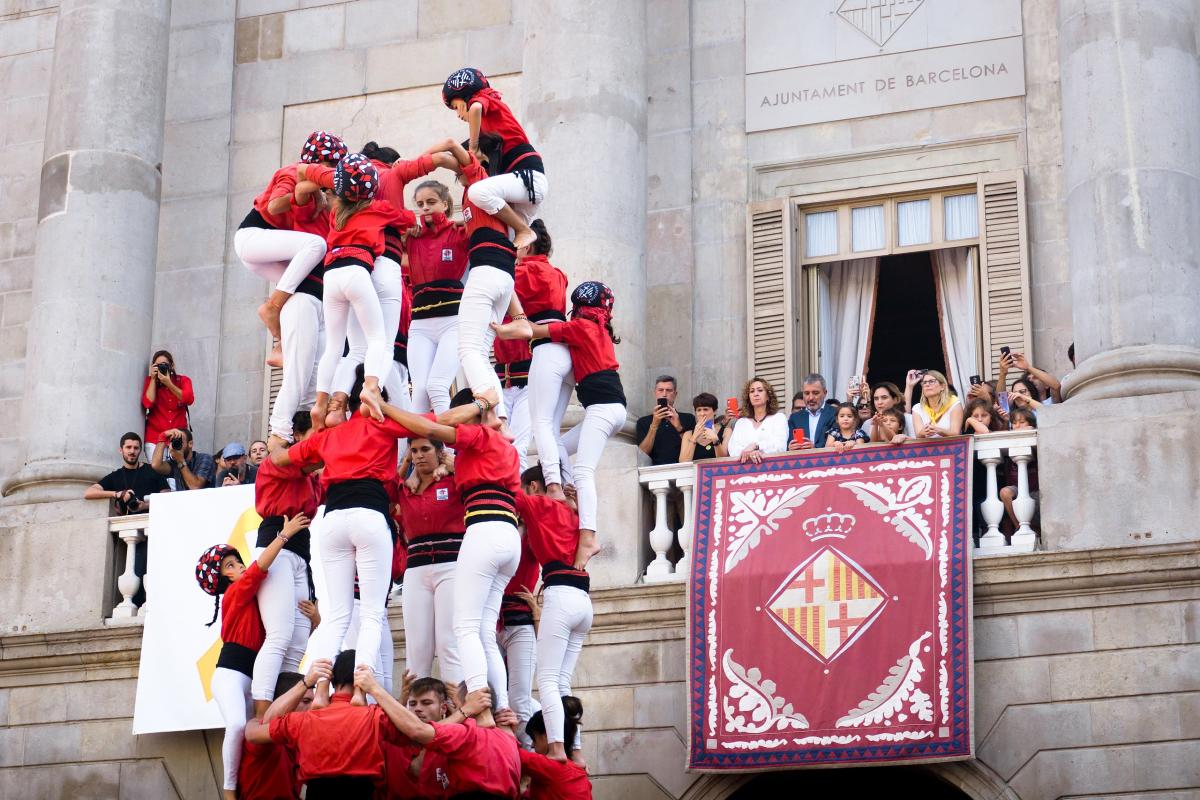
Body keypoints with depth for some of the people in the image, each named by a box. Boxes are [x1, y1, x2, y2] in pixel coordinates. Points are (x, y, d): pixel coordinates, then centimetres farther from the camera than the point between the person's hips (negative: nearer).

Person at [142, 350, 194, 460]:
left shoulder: (183, 380, 6)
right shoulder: (151, 381, 6)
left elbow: (189, 399, -12)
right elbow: (148, 404, -9)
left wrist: (168, 384, -16)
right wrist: (153, 379, -8)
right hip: (155, 437, -1)